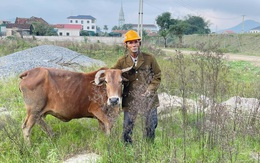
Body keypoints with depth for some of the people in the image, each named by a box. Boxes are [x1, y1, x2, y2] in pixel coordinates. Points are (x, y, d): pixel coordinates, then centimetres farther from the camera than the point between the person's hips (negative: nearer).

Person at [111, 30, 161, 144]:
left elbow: (157, 76, 6)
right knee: (127, 127, 4)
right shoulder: (122, 61, 0)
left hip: (148, 99, 0)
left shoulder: (149, 59, -1)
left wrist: (151, 89, -6)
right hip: (130, 99, 0)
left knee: (150, 126, 11)